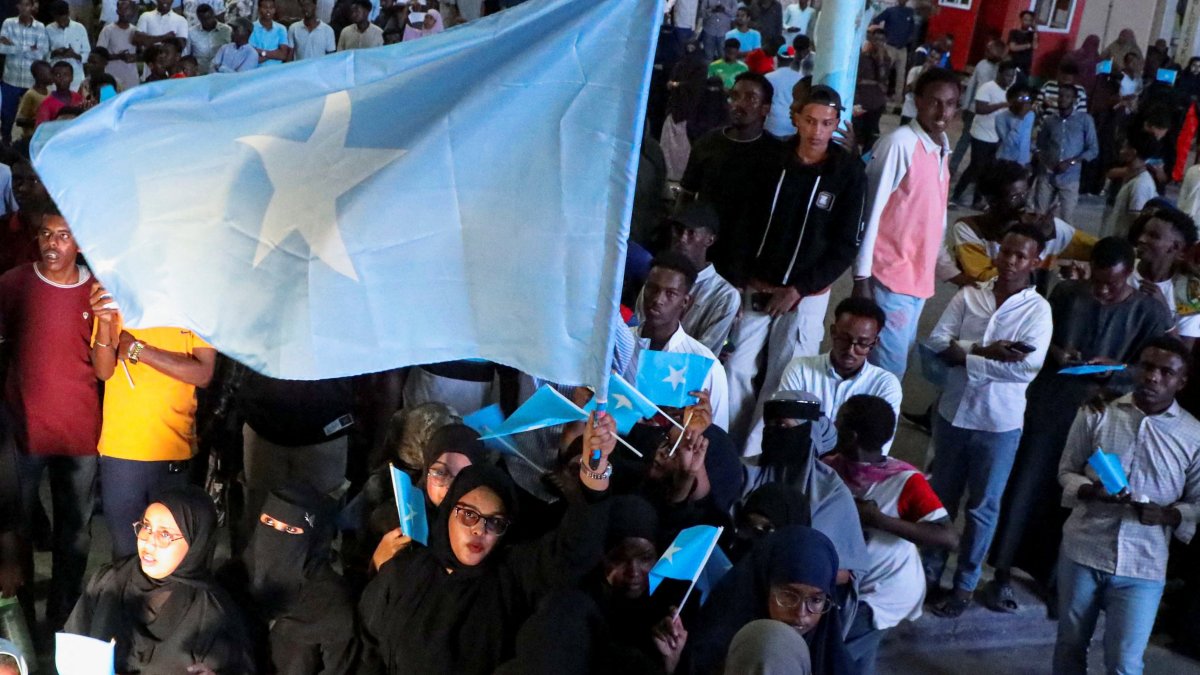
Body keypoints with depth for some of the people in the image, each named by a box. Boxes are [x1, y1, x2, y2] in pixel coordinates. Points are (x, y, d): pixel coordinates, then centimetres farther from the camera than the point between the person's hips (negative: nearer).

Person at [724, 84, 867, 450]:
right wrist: (744, 274, -3)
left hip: (807, 294, -2)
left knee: (782, 380, 0)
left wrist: (797, 289, -9)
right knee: (738, 369, 1)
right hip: (756, 286, 2)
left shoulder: (849, 171, -7)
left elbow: (846, 245, -4)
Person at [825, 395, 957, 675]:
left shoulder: (905, 481, -20)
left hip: (886, 593, -5)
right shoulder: (831, 467, -6)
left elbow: (950, 539, -27)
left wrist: (879, 519, -29)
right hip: (844, 585, 5)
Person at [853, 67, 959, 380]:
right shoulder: (900, 143, -15)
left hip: (920, 275, 8)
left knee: (895, 358, 15)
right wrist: (861, 277, -15)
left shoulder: (942, 147, 9)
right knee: (889, 365, -5)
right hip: (891, 274, -8)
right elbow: (871, 210, -14)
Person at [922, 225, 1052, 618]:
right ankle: (930, 570, 32)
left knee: (983, 507, 10)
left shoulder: (1037, 309, -9)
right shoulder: (968, 296, -1)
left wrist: (965, 356, -17)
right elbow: (937, 341, -10)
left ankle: (965, 584, 24)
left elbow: (1028, 365, -21)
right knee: (942, 497, 17)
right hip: (953, 413, 3)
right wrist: (987, 351, -22)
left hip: (1000, 423, -3)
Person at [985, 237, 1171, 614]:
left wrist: (1117, 369, -25)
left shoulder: (1152, 313, -5)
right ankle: (1003, 574, 18)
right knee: (1025, 490, 4)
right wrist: (1055, 351, -10)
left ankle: (1057, 579, 26)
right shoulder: (1066, 293, 1)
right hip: (1046, 409, 1)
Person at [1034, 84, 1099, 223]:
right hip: (1047, 176, 2)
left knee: (1066, 220, 0)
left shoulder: (1085, 119, 0)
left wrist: (1070, 162, -12)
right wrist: (1043, 160, -6)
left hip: (1070, 178, -2)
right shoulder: (1049, 120, 8)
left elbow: (1093, 149, -1)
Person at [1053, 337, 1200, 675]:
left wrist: (1167, 515, -17)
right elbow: (1066, 471, 5)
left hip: (1142, 567, -1)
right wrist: (1090, 491, -17)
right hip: (1082, 552, 1)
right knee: (1070, 644, 17)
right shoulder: (1097, 412, -2)